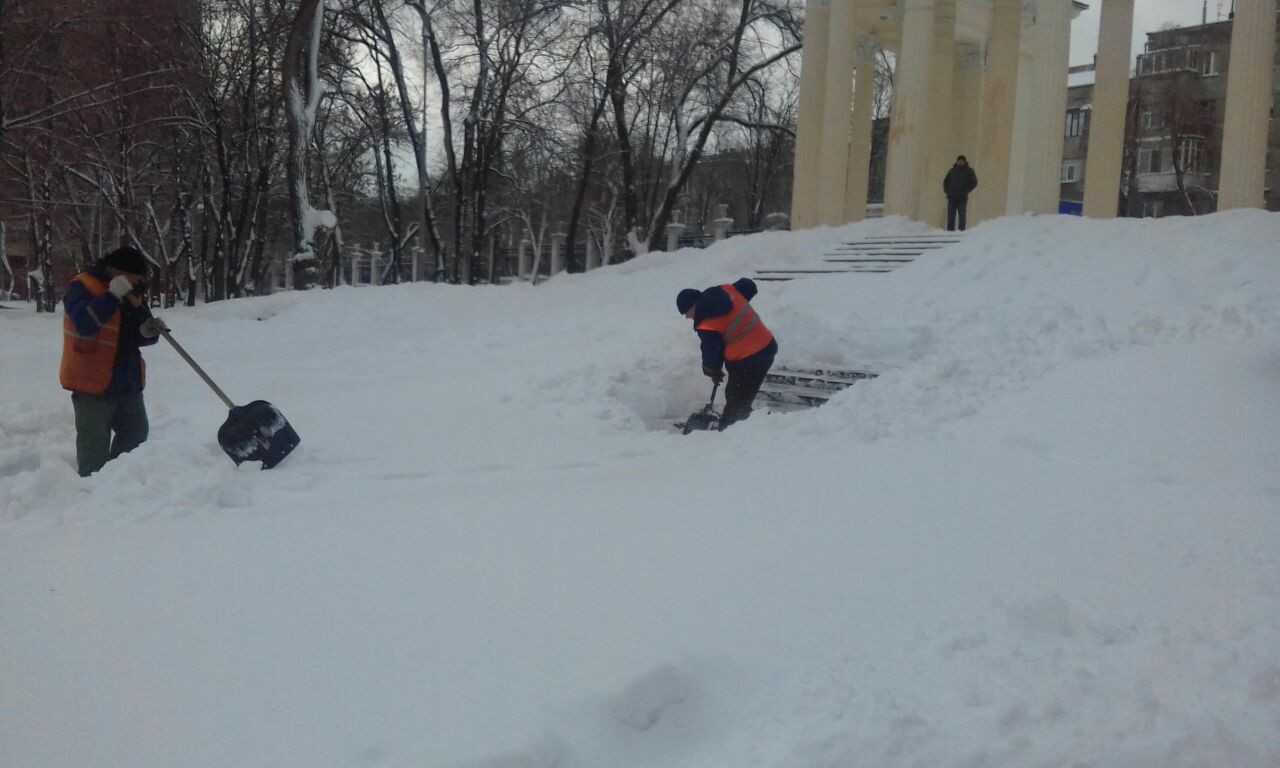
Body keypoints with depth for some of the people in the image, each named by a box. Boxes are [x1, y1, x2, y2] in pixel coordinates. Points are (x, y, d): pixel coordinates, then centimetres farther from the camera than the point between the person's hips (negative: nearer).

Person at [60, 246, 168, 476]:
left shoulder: (130, 293, 10)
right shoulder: (82, 286, -11)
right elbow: (84, 323, -28)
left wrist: (148, 331, -10)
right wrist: (113, 295, -30)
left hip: (128, 383, 8)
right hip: (92, 383, -8)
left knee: (136, 435, 17)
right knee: (94, 448, -4)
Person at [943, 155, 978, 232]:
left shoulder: (969, 171, 7)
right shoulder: (952, 171, 15)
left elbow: (974, 183, 2)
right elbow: (945, 182, 19)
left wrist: (965, 192, -9)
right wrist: (947, 191, 1)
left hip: (962, 198, -3)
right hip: (952, 197, 3)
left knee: (962, 215, -5)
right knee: (951, 215, -1)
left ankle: (962, 231, -6)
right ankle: (950, 230, 1)